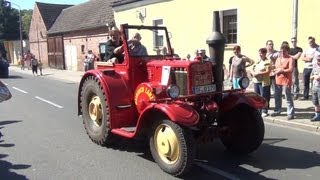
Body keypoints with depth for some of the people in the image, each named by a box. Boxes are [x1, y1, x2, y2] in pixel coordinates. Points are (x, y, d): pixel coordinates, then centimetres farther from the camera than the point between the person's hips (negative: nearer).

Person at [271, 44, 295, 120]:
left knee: (288, 97, -5)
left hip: (286, 81, -7)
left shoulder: (290, 59, -8)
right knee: (277, 96, 15)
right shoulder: (278, 58, 13)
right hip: (278, 80, 7)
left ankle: (290, 113, 1)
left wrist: (281, 71, -15)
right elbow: (275, 67, 18)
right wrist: (275, 70, -5)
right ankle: (277, 110, 29)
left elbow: (290, 69, -17)